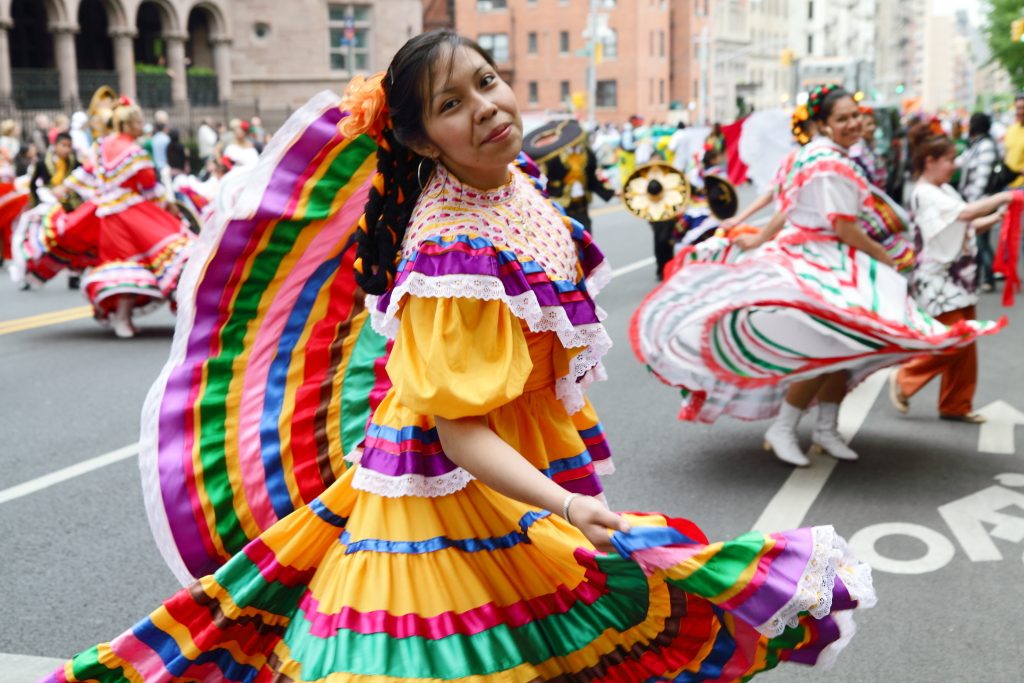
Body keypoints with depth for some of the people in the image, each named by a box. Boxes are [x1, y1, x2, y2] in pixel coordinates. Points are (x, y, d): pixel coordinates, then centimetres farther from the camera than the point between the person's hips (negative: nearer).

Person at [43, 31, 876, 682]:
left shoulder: (518, 180, -3)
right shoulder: (456, 252, -29)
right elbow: (460, 433, -31)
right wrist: (568, 508, -39)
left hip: (524, 459, 9)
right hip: (459, 488, -9)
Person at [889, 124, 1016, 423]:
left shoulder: (946, 190, 12)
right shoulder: (924, 195, -16)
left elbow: (968, 227, 15)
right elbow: (966, 212, -27)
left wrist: (995, 218, -1)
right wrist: (1003, 197, -19)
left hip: (959, 277, 9)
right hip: (938, 279, -9)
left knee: (965, 344, 10)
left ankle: (956, 405, 19)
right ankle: (904, 380, 9)